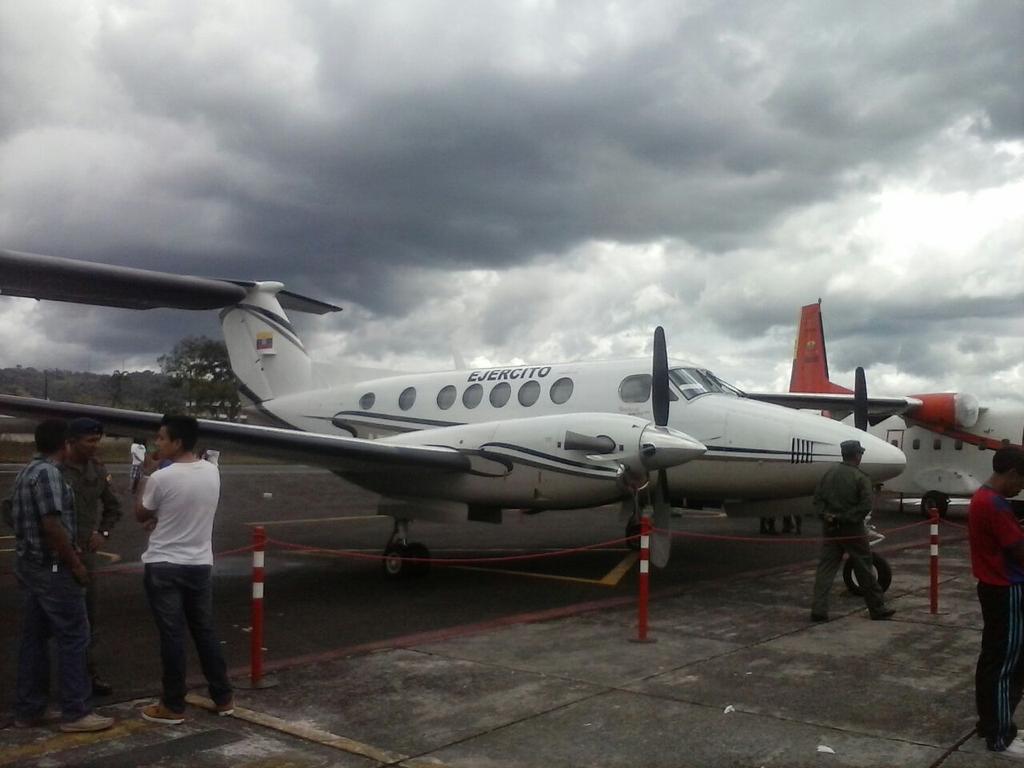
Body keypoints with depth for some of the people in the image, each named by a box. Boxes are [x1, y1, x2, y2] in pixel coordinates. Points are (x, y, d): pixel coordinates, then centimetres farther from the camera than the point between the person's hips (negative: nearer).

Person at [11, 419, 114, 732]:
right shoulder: (48, 473, -17)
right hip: (52, 568, -10)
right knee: (73, 637, -4)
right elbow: (52, 525, -23)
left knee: (34, 637, 13)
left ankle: (28, 709, 18)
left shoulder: (26, 473, 14)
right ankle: (76, 712, -1)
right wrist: (75, 563, -15)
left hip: (28, 564, 10)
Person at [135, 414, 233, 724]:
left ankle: (173, 706, 11)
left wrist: (141, 486, 11)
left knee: (172, 635, 2)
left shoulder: (161, 478, -17)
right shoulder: (212, 472, 0)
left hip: (164, 567, -5)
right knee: (205, 632, 15)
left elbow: (140, 516, 0)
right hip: (200, 565, 5)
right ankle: (223, 698, 22)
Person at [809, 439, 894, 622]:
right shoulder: (861, 477, -9)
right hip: (852, 530, -4)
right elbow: (865, 506, -17)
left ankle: (819, 610, -2)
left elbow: (818, 497, 4)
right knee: (864, 570, 8)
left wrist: (825, 515, -5)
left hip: (830, 528, 4)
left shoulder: (830, 472, 5)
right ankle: (878, 609, 21)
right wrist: (844, 518, -13)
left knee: (825, 569, 5)